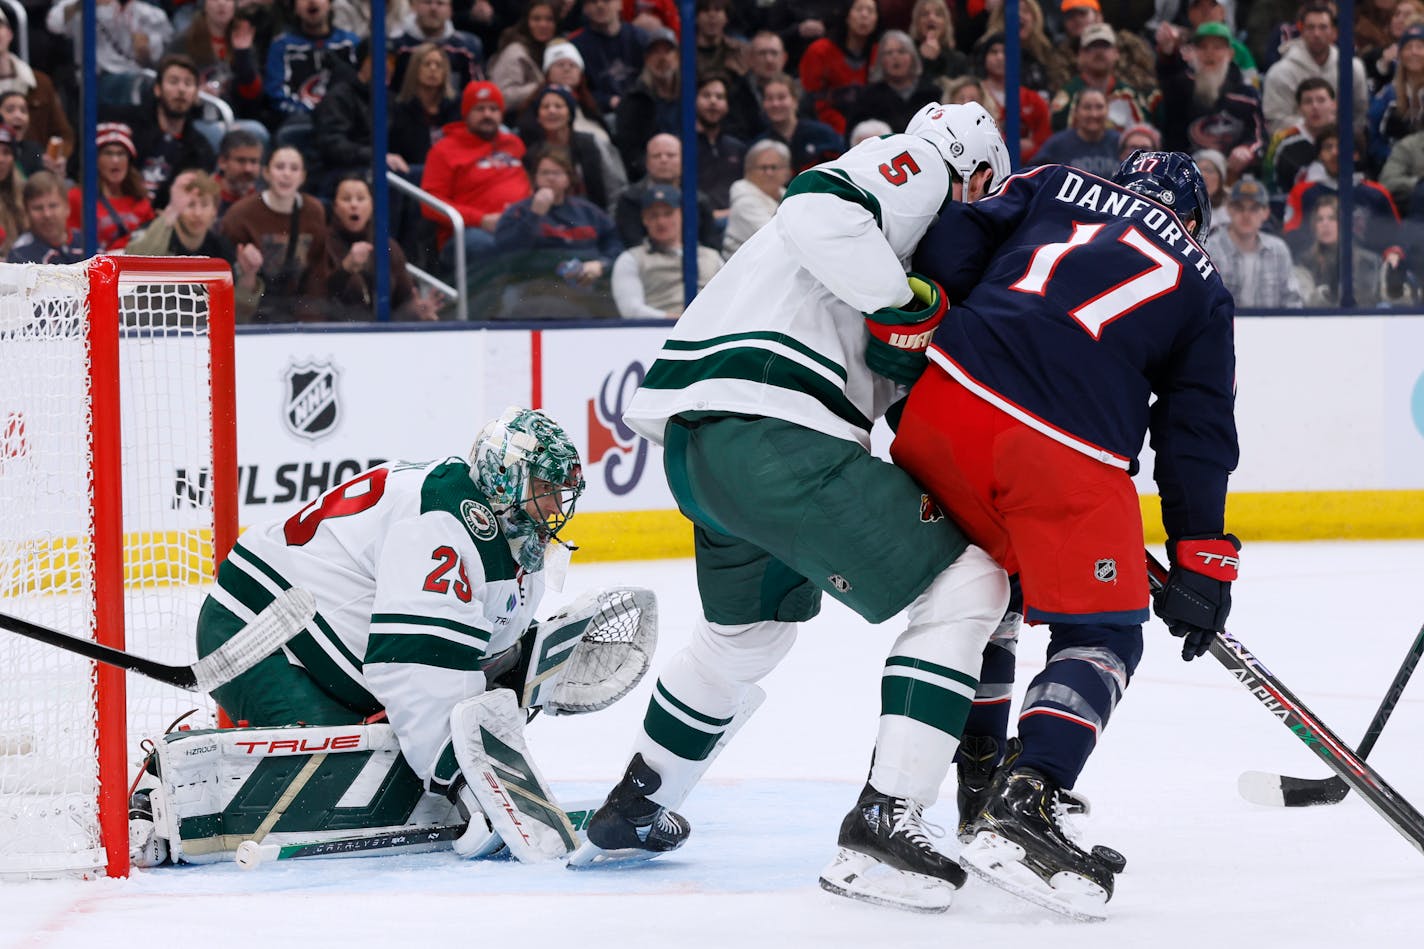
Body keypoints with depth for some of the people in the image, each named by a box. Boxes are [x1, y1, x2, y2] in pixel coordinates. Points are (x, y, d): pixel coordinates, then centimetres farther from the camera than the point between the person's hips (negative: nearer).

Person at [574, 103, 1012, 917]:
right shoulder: (915, 166, 2)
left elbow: (902, 386, 28)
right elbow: (822, 216, -19)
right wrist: (910, 310, -13)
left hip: (699, 444, 10)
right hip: (770, 430, -10)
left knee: (749, 628, 34)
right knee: (963, 584, -6)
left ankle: (632, 812, 49)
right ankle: (882, 824, -15)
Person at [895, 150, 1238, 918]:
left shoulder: (1056, 187, 26)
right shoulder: (1202, 290, 22)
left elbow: (949, 247, 10)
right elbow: (1198, 434, 18)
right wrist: (1200, 562, 19)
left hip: (952, 399, 3)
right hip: (1071, 450, -3)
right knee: (1101, 637, 6)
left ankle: (984, 788, 32)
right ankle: (1021, 808, -14)